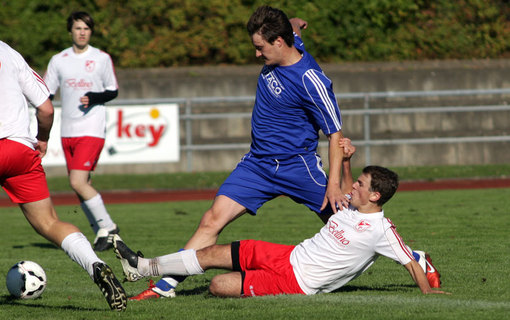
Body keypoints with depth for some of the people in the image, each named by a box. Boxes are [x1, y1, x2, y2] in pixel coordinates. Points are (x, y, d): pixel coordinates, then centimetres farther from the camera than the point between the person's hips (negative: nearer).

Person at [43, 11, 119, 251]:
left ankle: (107, 227, -5)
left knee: (78, 182, -17)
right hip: (67, 131, 5)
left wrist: (95, 98, -14)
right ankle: (102, 232, 16)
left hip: (92, 130, -5)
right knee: (82, 186, 6)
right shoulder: (58, 60, 7)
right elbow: (45, 96, 10)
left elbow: (113, 91, 6)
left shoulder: (102, 59, 0)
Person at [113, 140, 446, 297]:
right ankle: (144, 267, 17)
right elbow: (345, 189, 27)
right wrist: (345, 162, 14)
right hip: (291, 256, 8)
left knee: (219, 285, -17)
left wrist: (429, 293, -19)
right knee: (215, 254, 4)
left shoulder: (380, 230, -19)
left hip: (298, 284, -8)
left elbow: (411, 261, -15)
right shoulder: (352, 206, 5)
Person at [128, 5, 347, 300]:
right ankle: (166, 285, -6)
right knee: (212, 221, -6)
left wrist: (334, 184, -23)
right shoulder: (288, 42, -2)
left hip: (298, 165, -6)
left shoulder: (310, 81, -21)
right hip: (258, 163, 6)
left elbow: (336, 132, -17)